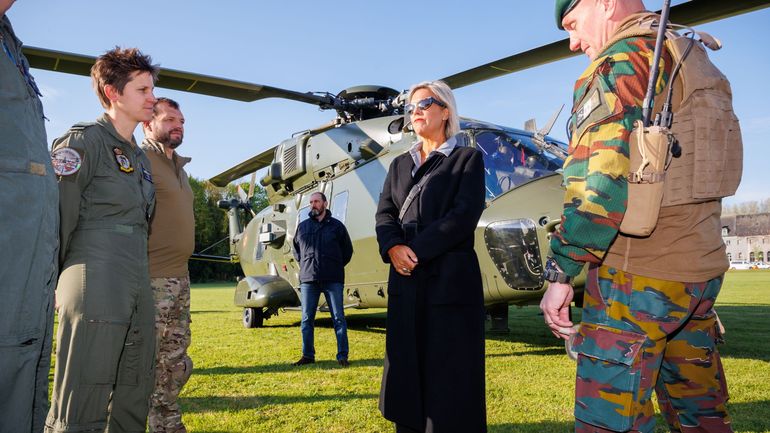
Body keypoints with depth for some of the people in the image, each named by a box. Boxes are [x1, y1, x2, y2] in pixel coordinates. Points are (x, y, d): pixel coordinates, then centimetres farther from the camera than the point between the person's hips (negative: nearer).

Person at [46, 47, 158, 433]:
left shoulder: (140, 158, 20)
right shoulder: (83, 141, -5)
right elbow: (57, 215, -10)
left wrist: (137, 277, 18)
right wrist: (56, 277, -4)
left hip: (138, 290, 8)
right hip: (95, 289, -8)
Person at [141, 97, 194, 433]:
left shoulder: (179, 168, 19)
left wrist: (181, 272, 18)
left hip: (180, 279, 9)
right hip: (153, 279, -9)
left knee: (175, 363, 15)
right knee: (150, 364, -1)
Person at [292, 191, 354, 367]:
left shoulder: (337, 225, 6)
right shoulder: (302, 226, 12)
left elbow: (348, 250, 13)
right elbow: (296, 249, 24)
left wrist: (336, 267, 7)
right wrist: (304, 265, 12)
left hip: (332, 280, -2)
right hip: (308, 279, 2)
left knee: (338, 318, -1)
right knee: (307, 319, 5)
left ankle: (342, 355, 5)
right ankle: (308, 355, 15)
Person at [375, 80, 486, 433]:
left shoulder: (468, 158, 4)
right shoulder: (400, 164, 18)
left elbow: (464, 215, -10)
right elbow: (384, 213, 7)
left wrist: (416, 250, -16)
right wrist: (393, 248, -14)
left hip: (451, 279, -4)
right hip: (406, 282, 5)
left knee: (450, 372, 0)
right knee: (407, 371, 8)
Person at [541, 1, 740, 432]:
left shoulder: (624, 58, -9)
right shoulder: (696, 59, 18)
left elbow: (600, 180, -20)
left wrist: (561, 270, -16)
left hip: (637, 275, -9)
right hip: (701, 268, 10)